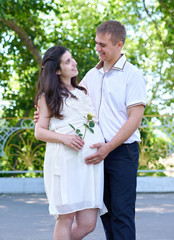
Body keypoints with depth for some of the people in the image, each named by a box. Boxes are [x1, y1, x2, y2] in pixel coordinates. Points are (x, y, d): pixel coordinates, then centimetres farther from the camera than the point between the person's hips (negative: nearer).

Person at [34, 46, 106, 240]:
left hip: (89, 160, 5)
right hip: (64, 160, -5)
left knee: (87, 224, -4)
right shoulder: (48, 96, 9)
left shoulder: (82, 91, 24)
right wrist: (64, 138, -12)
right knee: (66, 217, -7)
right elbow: (39, 131, 3)